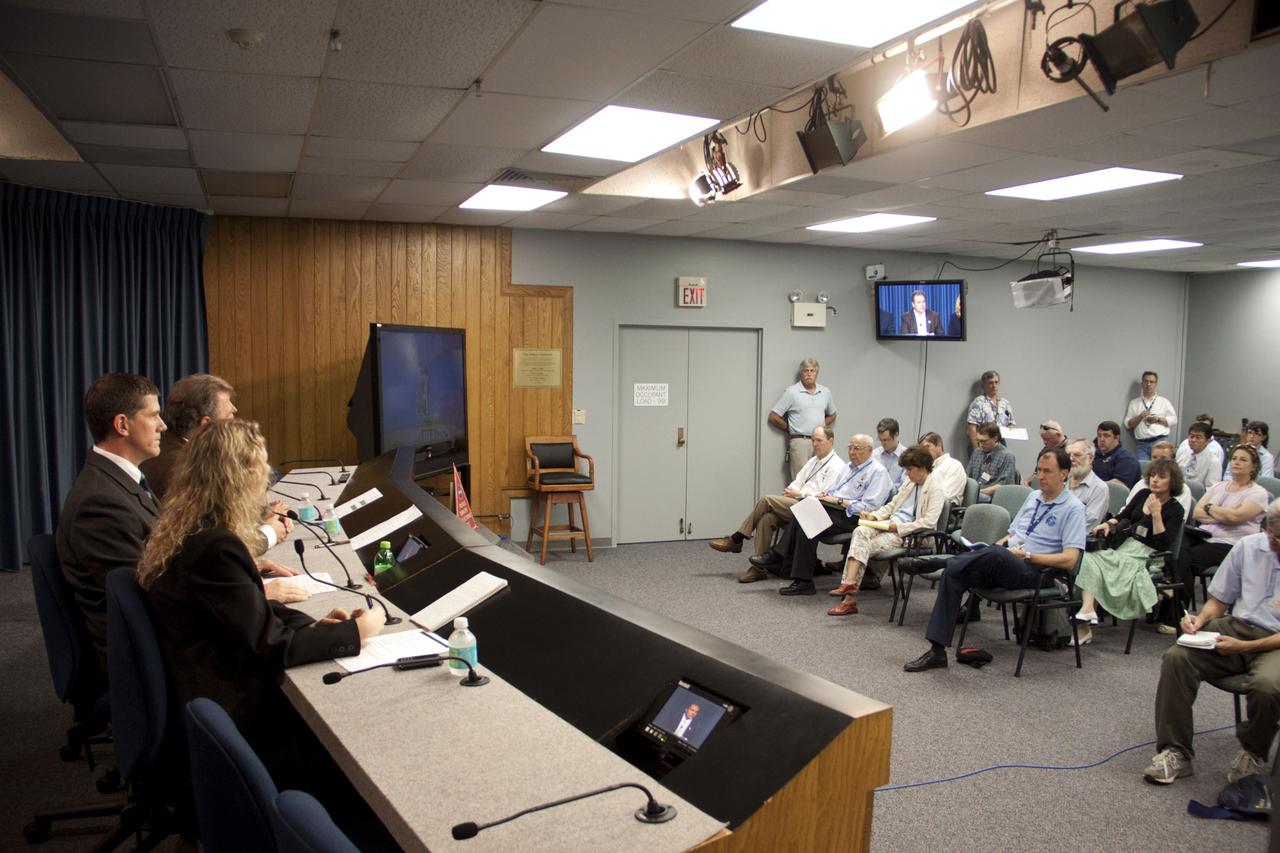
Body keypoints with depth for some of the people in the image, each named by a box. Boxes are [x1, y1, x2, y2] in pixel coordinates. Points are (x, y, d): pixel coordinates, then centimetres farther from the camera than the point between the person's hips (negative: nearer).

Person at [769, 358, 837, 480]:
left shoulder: (825, 392, 13)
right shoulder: (791, 392, -1)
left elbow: (832, 415, 29)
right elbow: (773, 417, -1)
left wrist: (823, 425, 11)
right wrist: (792, 429, 5)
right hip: (800, 442, -4)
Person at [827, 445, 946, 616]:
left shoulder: (935, 488, -6)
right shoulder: (909, 482, 20)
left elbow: (929, 522, -16)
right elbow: (892, 505, 24)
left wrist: (898, 527, -18)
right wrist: (874, 515, 5)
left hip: (909, 533, -7)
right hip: (892, 524, 7)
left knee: (864, 547, -22)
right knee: (860, 531, -22)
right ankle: (849, 582, -32)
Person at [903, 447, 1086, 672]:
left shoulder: (1073, 508, 0)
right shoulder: (1033, 497, 21)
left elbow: (1069, 560, -10)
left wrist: (1027, 556, -13)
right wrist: (1000, 543, 4)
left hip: (1033, 571, -6)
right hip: (1003, 564, 6)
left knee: (996, 555, -40)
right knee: (953, 575, -21)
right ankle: (937, 650, -23)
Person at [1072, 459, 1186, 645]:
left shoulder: (1175, 510, -1)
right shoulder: (1142, 494, 15)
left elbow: (1163, 544, -10)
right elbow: (1123, 517, 23)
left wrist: (1156, 514, -17)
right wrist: (1108, 524, 2)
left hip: (1145, 554, -5)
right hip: (1125, 545, 5)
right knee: (1089, 559, -25)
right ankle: (1088, 608, -40)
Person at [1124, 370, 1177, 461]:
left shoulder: (1164, 402, 12)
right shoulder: (1134, 403, 13)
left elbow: (1173, 419, 9)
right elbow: (1127, 424, 8)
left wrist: (1158, 419, -5)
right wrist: (1139, 417, -8)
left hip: (1161, 441, -1)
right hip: (1142, 444, 1)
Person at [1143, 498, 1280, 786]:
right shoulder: (1248, 546, 7)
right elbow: (1219, 600, 16)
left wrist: (1244, 646, -19)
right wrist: (1201, 619, -5)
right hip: (1236, 626, 4)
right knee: (1176, 658, -22)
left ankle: (1253, 754, -3)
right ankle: (1176, 752, -14)